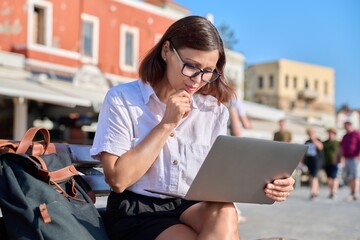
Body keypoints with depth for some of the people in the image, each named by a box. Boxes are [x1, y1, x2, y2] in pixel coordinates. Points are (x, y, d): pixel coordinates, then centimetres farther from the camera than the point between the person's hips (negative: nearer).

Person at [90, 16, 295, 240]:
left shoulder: (215, 110, 5)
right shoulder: (122, 99, -7)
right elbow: (118, 179, -14)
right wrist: (166, 125, -16)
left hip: (190, 208, 4)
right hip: (137, 212, -4)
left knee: (224, 214, -30)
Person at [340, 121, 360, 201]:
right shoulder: (345, 136, 17)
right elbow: (342, 147, 21)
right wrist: (342, 157, 12)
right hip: (347, 159, 7)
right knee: (350, 177, 5)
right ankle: (351, 193, 7)